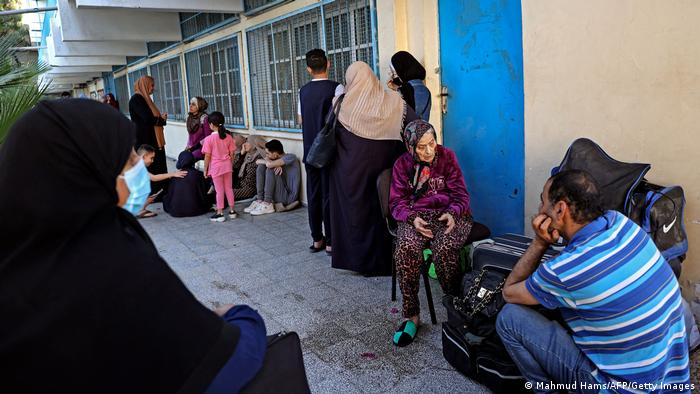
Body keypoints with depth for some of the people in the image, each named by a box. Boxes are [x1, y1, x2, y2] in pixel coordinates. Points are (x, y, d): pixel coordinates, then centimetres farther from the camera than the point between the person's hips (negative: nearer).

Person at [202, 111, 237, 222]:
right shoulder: (228, 137, -2)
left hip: (216, 167, -4)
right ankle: (232, 211, 21)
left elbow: (207, 156, -12)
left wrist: (205, 170, -2)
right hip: (227, 166, 4)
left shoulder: (209, 139, -14)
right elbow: (231, 154, 3)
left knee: (219, 190, 3)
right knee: (229, 188, 13)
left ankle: (220, 213, 9)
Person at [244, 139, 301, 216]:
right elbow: (258, 161, 0)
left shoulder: (291, 157, -13)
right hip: (277, 195, 8)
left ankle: (268, 205, -22)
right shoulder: (277, 159, 10)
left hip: (288, 197, -8)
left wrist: (266, 161, -3)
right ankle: (260, 200, -9)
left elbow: (270, 164, -26)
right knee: (261, 166, -1)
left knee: (271, 169, -24)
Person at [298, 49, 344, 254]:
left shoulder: (303, 91, 7)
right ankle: (331, 241, 5)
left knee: (313, 194, 10)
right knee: (329, 194, 0)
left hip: (310, 150, 5)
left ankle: (317, 239, 17)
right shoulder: (336, 88, -10)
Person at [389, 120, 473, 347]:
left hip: (448, 215, -1)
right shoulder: (402, 164, 11)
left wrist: (452, 214, -15)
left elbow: (460, 194, 7)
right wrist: (412, 218, -15)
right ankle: (412, 316, -23)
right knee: (406, 248, -33)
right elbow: (397, 202, 7)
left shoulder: (447, 157, 9)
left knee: (444, 248, -35)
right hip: (416, 216, 1)